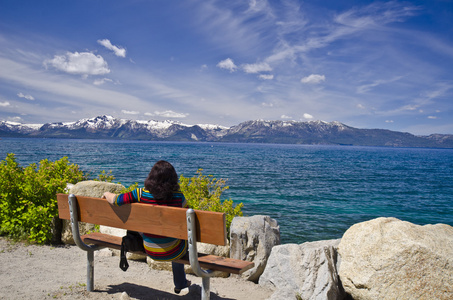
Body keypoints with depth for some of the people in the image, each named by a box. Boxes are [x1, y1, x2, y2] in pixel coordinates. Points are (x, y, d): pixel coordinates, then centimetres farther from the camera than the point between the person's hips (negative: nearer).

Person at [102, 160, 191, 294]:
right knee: (186, 239, 34)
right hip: (172, 253, -3)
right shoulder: (178, 196, -18)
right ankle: (179, 284, 48)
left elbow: (115, 200, -12)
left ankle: (181, 283, 56)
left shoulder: (141, 194, -17)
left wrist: (107, 193, 11)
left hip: (150, 251, 3)